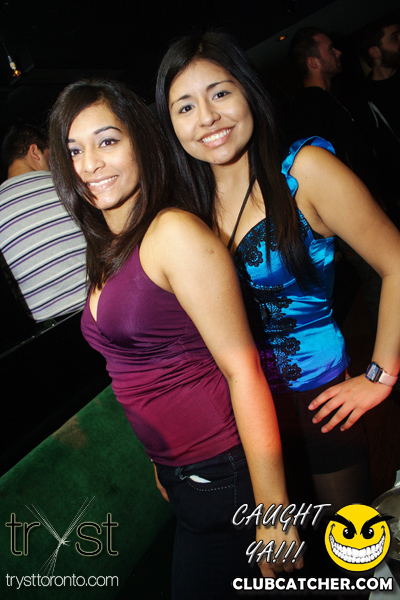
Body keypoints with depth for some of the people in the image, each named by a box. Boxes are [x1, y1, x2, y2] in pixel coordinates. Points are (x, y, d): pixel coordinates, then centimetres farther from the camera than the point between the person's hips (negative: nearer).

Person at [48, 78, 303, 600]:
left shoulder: (174, 232, -18)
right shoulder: (107, 250, 8)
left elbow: (242, 370, -21)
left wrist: (274, 510, -20)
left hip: (223, 473, -8)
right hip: (178, 475, 8)